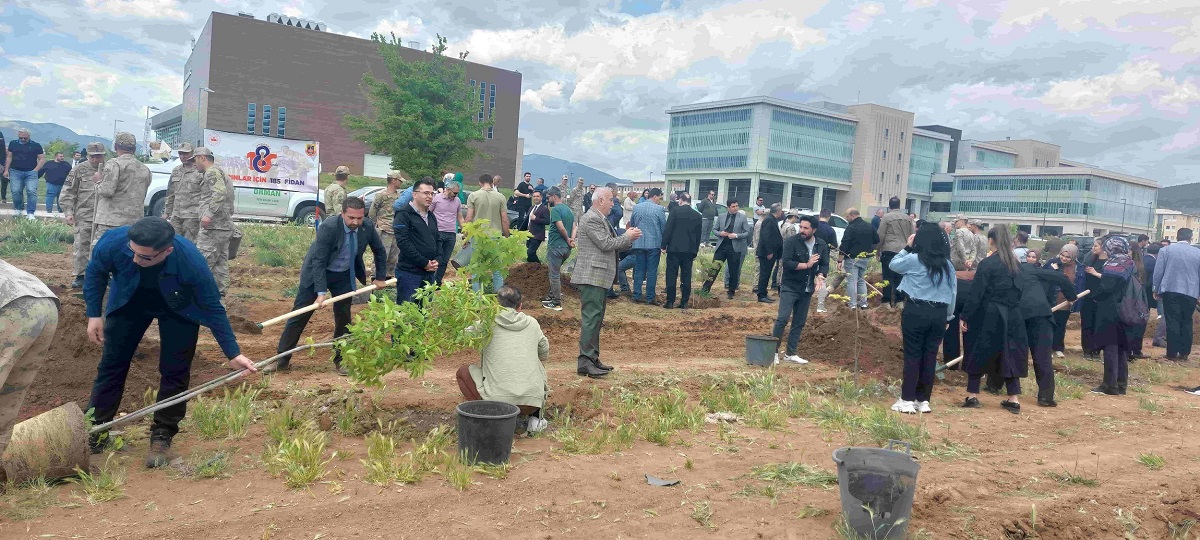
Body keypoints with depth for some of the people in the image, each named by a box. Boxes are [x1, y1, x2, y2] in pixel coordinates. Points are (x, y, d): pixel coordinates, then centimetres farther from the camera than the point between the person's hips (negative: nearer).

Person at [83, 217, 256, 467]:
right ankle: (93, 432, 20)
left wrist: (233, 353, -22)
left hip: (178, 310, -2)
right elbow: (95, 273, -10)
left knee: (175, 372, -5)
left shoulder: (191, 262, -41)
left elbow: (213, 308, -24)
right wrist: (94, 314, -11)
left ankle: (162, 437, 10)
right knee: (111, 365, 6)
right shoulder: (113, 242, -37)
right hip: (129, 303, 2)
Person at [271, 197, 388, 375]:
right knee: (299, 315, 1)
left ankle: (340, 360, 17)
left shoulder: (368, 227, -16)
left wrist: (380, 277, 7)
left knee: (343, 317, 4)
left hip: (344, 276, 4)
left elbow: (380, 252, 3)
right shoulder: (328, 227, -29)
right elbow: (319, 261, -27)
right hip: (317, 273, -3)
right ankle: (282, 360, 10)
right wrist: (321, 292, -31)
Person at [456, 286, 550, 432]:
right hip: (533, 402, 3)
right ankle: (534, 416, 15)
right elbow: (545, 355, 24)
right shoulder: (532, 323, 10)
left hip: (498, 400, -2)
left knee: (463, 372, 22)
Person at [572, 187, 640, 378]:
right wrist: (628, 237, -6)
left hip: (601, 278, 11)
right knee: (591, 318, -11)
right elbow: (606, 244, -19)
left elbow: (612, 245, 20)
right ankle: (585, 362, -10)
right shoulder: (591, 219, -13)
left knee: (596, 319, 13)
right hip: (592, 277, -11)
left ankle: (593, 359, 20)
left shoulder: (600, 219, 19)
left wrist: (628, 238, 5)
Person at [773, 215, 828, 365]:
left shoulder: (822, 245, 3)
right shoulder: (791, 242, -12)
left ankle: (790, 353, 18)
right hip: (789, 287, -5)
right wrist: (807, 265, -21)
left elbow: (825, 264, 4)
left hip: (807, 290, 5)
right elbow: (786, 262, -19)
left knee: (799, 323, 9)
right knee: (782, 319, -13)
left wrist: (820, 276, -16)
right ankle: (773, 351, -6)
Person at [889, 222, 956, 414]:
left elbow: (893, 264, 11)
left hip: (916, 311, -4)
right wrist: (948, 315, 18)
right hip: (939, 314, 4)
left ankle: (907, 400, 3)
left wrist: (907, 247, 17)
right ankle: (923, 400, 15)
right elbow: (953, 291, 10)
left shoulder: (914, 260, -7)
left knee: (912, 356, 1)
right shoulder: (947, 264, 7)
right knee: (930, 356, 9)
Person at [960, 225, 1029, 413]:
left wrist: (965, 317, -7)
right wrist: (1012, 308, 19)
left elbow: (976, 293, -13)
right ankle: (1014, 399, 10)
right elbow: (1019, 290, 12)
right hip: (1012, 317, 5)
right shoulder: (1015, 264, 7)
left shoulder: (987, 264, -12)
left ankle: (972, 397, 10)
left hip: (991, 316, -5)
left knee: (978, 354, 7)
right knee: (1009, 354, 11)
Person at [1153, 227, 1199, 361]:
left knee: (1172, 322, 0)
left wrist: (1156, 290, 9)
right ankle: (1184, 353, 12)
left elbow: (1158, 272, 0)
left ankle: (1172, 353, 0)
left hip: (1170, 291, -1)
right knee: (1186, 322, 11)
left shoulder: (1166, 250, -1)